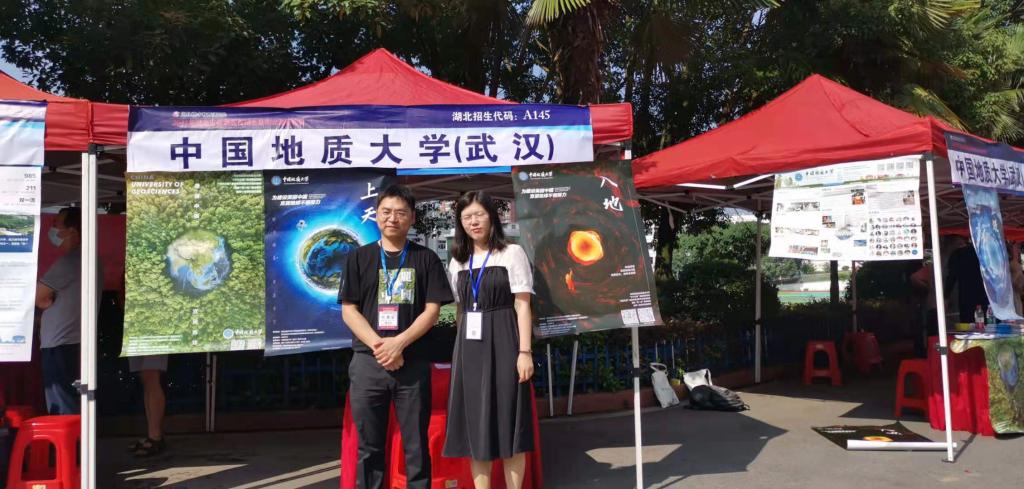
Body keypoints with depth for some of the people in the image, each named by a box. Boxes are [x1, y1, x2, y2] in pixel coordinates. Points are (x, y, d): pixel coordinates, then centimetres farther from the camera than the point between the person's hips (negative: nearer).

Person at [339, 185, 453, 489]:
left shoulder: (426, 259, 6)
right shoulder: (360, 258, 7)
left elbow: (432, 310, 0)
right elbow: (348, 311, 3)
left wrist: (399, 343, -14)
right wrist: (378, 346, -11)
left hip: (413, 362, -1)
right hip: (367, 362, 1)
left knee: (416, 445, 5)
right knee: (369, 445, 7)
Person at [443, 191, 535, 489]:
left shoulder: (512, 253, 0)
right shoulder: (458, 261, 14)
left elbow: (523, 306, -5)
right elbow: (460, 309, 16)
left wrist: (525, 351, -12)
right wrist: (461, 349, 9)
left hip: (502, 345, -4)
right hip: (470, 348, 5)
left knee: (507, 421, -1)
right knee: (474, 422, 5)